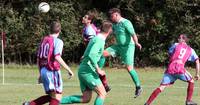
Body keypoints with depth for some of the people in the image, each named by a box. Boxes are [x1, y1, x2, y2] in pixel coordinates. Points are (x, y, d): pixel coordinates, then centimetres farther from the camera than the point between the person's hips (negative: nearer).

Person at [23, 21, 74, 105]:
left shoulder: (43, 40, 14)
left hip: (43, 71, 8)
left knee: (51, 96, 18)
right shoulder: (58, 41, -7)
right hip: (53, 71, -8)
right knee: (57, 98, -4)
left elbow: (38, 58, 17)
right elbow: (57, 57, -21)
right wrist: (68, 69, -18)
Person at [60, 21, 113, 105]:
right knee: (102, 93, -3)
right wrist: (98, 69, -22)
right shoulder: (100, 40, -13)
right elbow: (91, 55, -27)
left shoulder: (95, 38, 16)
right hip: (88, 71, -9)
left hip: (82, 70, 9)